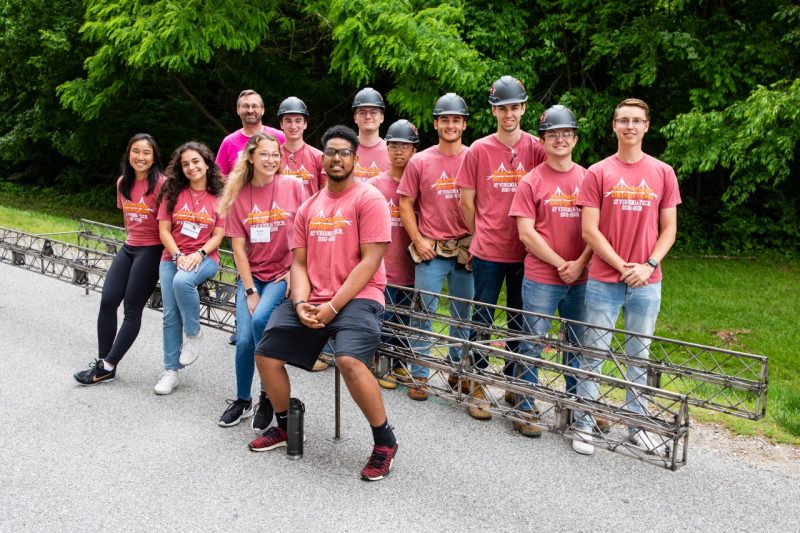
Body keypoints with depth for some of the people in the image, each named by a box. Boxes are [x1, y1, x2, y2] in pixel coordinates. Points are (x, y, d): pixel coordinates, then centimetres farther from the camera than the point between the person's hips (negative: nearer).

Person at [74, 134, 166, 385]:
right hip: (128, 248, 7)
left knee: (132, 308, -2)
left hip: (151, 250, -7)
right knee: (107, 302, -1)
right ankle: (103, 362, 9)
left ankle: (108, 366, 5)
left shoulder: (160, 183, -14)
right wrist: (132, 236, 16)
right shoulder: (123, 183, 8)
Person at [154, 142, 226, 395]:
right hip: (172, 258, 3)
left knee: (182, 281, -35)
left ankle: (194, 334, -13)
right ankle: (170, 370, 7)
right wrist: (178, 256, -12)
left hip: (204, 258, -3)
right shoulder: (173, 192, 5)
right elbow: (164, 230, 2)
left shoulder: (219, 196, 0)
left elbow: (217, 236, -2)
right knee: (170, 314, -4)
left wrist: (198, 255, -18)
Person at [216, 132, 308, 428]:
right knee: (244, 339, -10)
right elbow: (239, 247, 1)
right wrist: (250, 290, -6)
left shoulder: (293, 186, -4)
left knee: (260, 319, -26)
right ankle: (242, 400, 16)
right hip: (251, 274, 3)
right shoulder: (239, 195, 2)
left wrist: (295, 272, -8)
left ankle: (269, 396, -6)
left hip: (283, 274, -2)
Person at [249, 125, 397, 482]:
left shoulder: (368, 199, -4)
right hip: (311, 301, 7)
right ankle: (284, 425, 27)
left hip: (357, 298, -7)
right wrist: (301, 303, -8)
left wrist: (333, 306, -17)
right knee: (266, 355, 1)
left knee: (350, 360, -31)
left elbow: (370, 261, -12)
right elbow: (299, 262, 13)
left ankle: (385, 442, -9)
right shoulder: (308, 208, 16)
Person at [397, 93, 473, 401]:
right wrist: (419, 240, -4)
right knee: (423, 312, 2)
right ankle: (419, 376, 12)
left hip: (466, 250, 1)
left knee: (463, 314, 10)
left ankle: (457, 369, 27)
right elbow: (405, 203, 4)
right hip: (431, 250, -1)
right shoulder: (419, 162, 2)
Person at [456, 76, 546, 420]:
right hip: (487, 251, -1)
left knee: (521, 319, 11)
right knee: (482, 318, 5)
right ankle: (477, 386, 17)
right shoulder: (479, 150, -1)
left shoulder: (537, 149, 1)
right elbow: (466, 200, 5)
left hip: (525, 250, 1)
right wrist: (482, 235, 8)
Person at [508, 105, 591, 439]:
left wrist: (580, 263, -9)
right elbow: (526, 232, -8)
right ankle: (526, 409, 15)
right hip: (541, 279, -3)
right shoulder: (531, 182, -2)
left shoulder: (588, 179, 7)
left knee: (578, 343, 13)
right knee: (533, 343, 3)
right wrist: (560, 263, -11)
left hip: (580, 278, 3)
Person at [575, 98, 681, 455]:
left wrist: (648, 265, -8)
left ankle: (637, 423, 25)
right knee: (594, 354, 4)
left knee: (639, 355, 12)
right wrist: (623, 266, -11)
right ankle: (584, 424, 15)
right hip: (604, 280, -2)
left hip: (646, 282, 2)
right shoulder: (598, 173, -1)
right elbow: (590, 230, -6)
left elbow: (669, 228, 6)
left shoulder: (663, 173, 5)